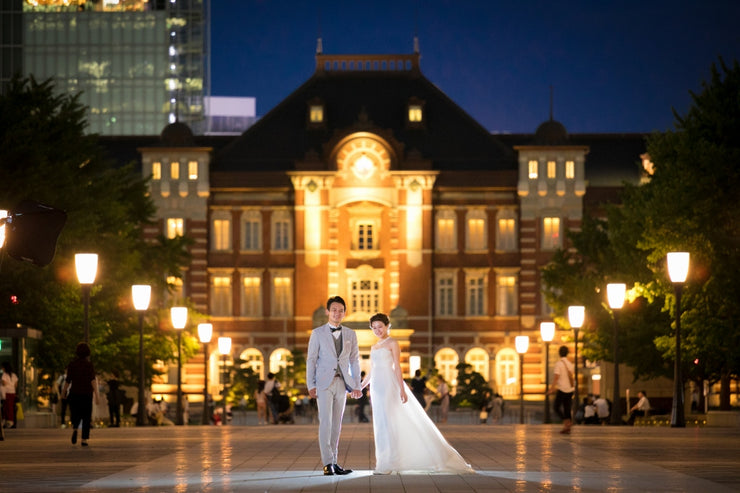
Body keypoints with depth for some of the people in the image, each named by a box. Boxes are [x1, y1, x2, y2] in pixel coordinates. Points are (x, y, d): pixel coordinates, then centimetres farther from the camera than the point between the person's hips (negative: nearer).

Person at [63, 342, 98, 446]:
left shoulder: (72, 365, 1)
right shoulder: (89, 364, -5)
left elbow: (68, 380, 1)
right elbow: (93, 380, -14)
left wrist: (64, 389, 21)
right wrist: (96, 394, -16)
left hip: (74, 393, 1)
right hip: (87, 394, -1)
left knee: (76, 415, 15)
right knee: (86, 417, 10)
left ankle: (74, 429, -16)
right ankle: (84, 440, 2)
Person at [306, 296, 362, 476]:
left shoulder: (350, 334, 10)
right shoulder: (318, 333, 2)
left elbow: (354, 360, 12)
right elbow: (311, 360, 1)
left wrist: (356, 385, 6)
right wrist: (310, 385, -6)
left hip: (342, 383, 3)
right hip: (324, 383, -3)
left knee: (336, 424, 5)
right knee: (325, 422, -11)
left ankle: (333, 462, 9)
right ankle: (327, 463, -13)